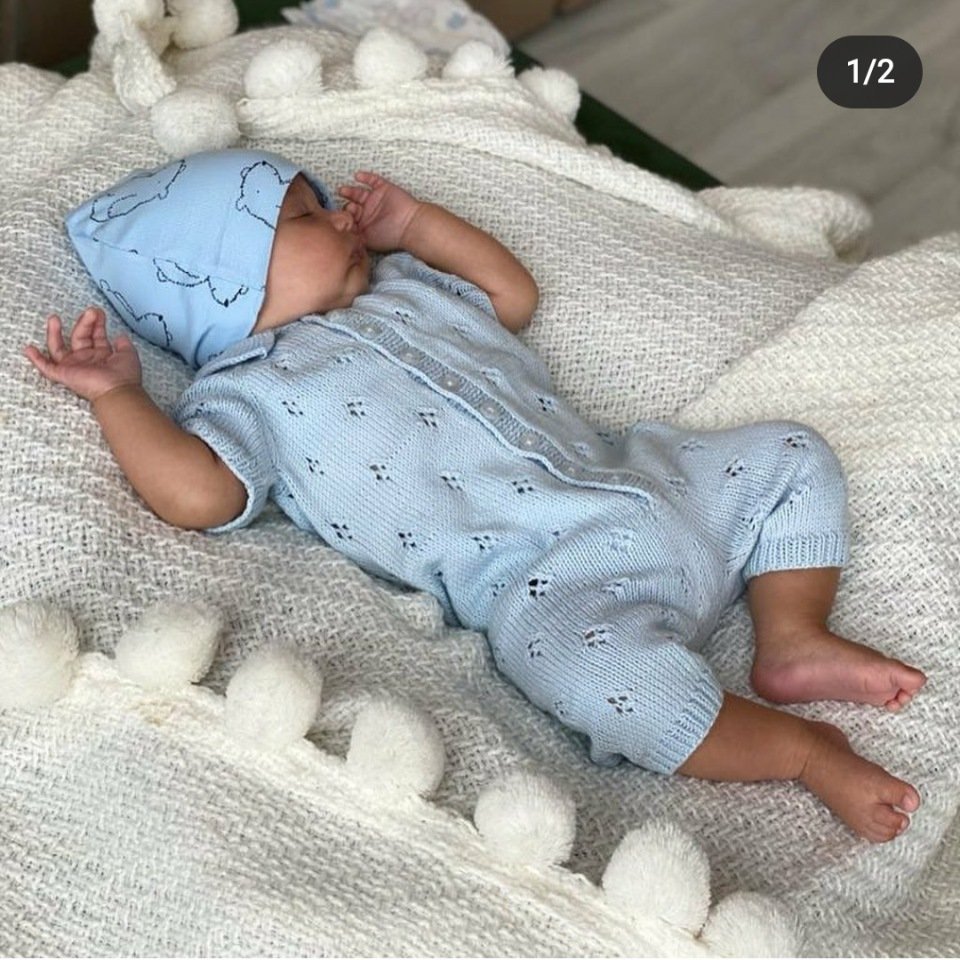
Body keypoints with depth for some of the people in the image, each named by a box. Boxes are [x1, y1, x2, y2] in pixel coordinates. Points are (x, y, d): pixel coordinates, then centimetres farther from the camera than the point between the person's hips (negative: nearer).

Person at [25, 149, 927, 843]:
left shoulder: (404, 288, 23)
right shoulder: (247, 391, 1)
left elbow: (513, 293, 35)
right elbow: (200, 493, -15)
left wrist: (411, 221, 30)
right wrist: (118, 395, -12)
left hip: (641, 477, 8)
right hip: (547, 576, -8)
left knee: (791, 454, 9)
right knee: (600, 669, -38)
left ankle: (792, 638, 3)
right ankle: (803, 749, -16)